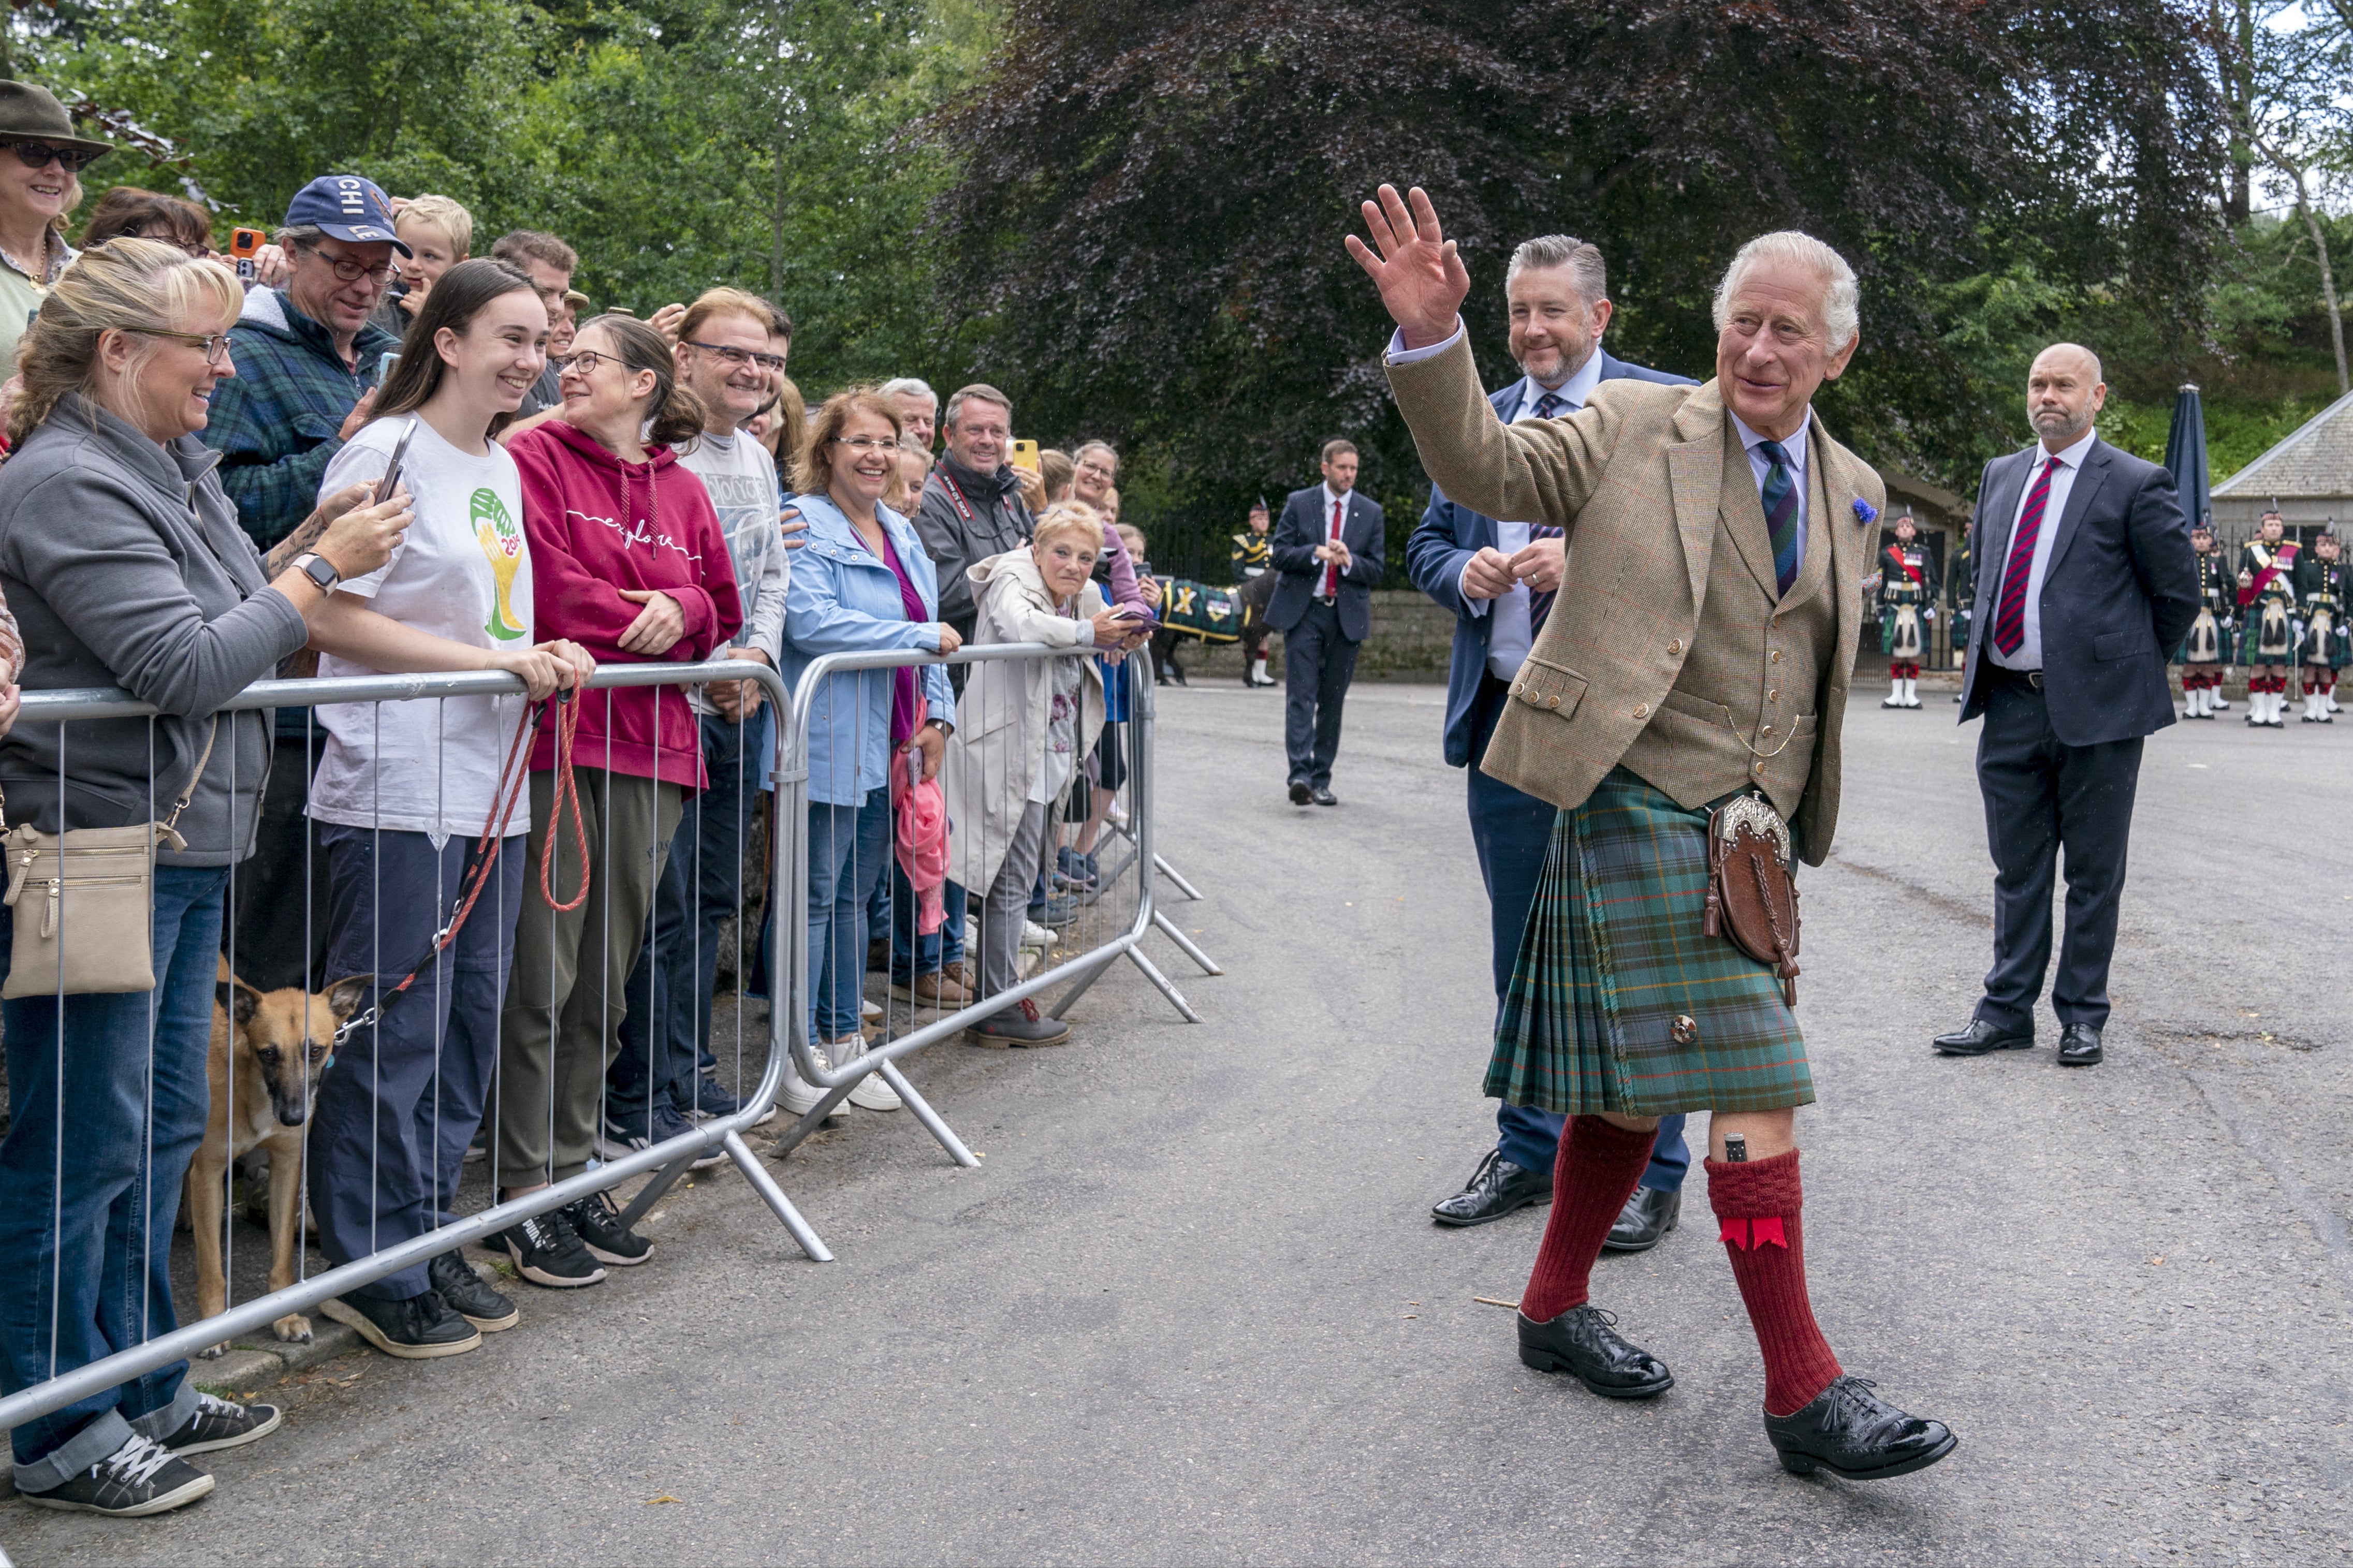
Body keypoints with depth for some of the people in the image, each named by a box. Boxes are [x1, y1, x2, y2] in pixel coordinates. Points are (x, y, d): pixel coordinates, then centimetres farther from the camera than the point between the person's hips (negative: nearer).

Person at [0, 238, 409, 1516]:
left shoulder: (176, 465, 14)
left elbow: (231, 622, 18)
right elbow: (182, 667, -21)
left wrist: (304, 548, 5)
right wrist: (323, 570, -14)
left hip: (187, 844, 10)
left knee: (163, 1125, 16)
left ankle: (141, 1386, 30)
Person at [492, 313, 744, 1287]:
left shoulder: (681, 491, 16)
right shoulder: (534, 457, 1)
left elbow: (722, 612, 16)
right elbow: (548, 587, -10)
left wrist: (682, 611, -5)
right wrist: (645, 623, -3)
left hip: (651, 748, 5)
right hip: (558, 738, -5)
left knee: (605, 978, 11)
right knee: (542, 977, -4)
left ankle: (574, 1174, 21)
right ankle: (524, 1193, 5)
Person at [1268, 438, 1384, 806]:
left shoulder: (1370, 513, 9)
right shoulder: (1299, 503, 4)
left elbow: (1376, 569, 7)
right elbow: (1279, 553, -1)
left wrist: (1349, 561, -13)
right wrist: (1316, 552, -16)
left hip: (1347, 615, 2)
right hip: (1303, 611, -2)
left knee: (1333, 700, 5)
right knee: (1301, 695, -11)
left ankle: (1322, 780, 11)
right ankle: (1300, 774, -18)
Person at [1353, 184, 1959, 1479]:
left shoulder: (1851, 490, 13)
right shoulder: (1636, 427, -1)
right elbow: (1485, 469, -6)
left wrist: (1776, 813, 12)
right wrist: (1432, 337, -22)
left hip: (1747, 835, 6)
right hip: (1637, 805, -6)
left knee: (1644, 1079, 14)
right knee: (1752, 1084, -11)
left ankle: (1555, 1310, 30)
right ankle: (1803, 1394, -3)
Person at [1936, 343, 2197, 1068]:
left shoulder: (2137, 485, -5)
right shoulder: (2001, 475, 13)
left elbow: (2180, 592, 1)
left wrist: (2130, 663, 8)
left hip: (2095, 705, -5)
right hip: (2010, 703, 5)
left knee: (2093, 873, 5)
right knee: (2017, 870, 11)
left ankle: (2081, 1016, 17)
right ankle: (2007, 1011, 19)